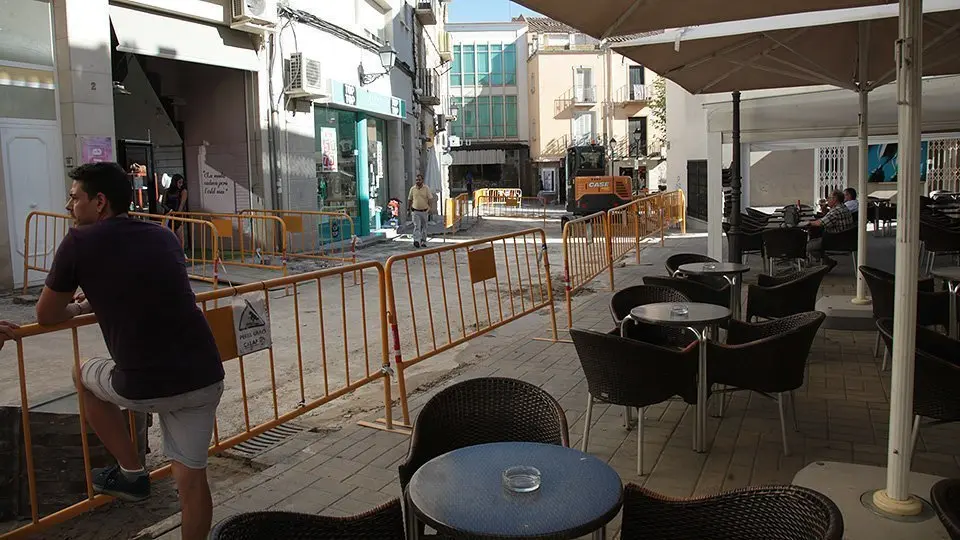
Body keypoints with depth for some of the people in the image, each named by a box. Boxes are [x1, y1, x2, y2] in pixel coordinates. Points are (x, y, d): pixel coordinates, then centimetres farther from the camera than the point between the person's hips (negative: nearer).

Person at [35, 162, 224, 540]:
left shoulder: (79, 242, -1)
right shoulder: (164, 236, 13)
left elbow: (46, 317, 12)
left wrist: (78, 307, 32)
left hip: (144, 389, -4)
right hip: (205, 378, 4)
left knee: (85, 375, 28)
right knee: (191, 477, 15)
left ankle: (131, 473, 31)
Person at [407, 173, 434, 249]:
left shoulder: (426, 188, -3)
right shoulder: (412, 189, 3)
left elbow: (430, 199, -6)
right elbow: (409, 199, 12)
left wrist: (429, 208, -18)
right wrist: (408, 209, 11)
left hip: (424, 211, 0)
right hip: (416, 211, 0)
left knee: (424, 227, 10)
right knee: (416, 226, -13)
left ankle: (423, 242, 20)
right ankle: (416, 241, -24)